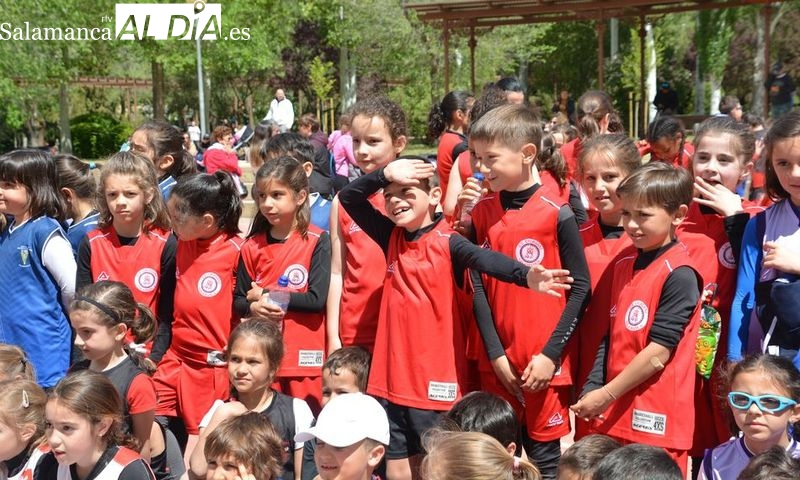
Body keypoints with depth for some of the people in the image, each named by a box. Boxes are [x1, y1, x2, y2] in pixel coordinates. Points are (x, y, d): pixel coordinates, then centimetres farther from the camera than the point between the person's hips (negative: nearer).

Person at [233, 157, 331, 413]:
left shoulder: (317, 242, -5)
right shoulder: (252, 246, 7)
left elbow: (317, 300, -12)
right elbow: (238, 301, 10)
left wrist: (266, 294, -7)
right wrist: (254, 308, -12)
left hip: (304, 357, -3)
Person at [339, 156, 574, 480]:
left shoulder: (448, 242, -10)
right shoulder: (391, 238, 7)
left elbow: (485, 259, -29)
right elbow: (348, 197, 7)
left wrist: (525, 276, -49)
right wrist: (385, 173, -11)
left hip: (435, 380, -5)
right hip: (391, 377, 5)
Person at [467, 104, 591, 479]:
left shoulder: (557, 213, -9)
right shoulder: (482, 212, 3)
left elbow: (580, 289, -7)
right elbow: (478, 286, 4)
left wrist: (550, 354, -12)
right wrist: (495, 353, -3)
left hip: (545, 362, -4)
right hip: (497, 361, 4)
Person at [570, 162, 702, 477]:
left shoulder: (679, 274, -14)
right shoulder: (624, 262, 8)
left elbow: (658, 354, -16)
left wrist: (606, 395, -10)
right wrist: (593, 389, 2)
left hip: (655, 418, -7)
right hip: (614, 414, 7)